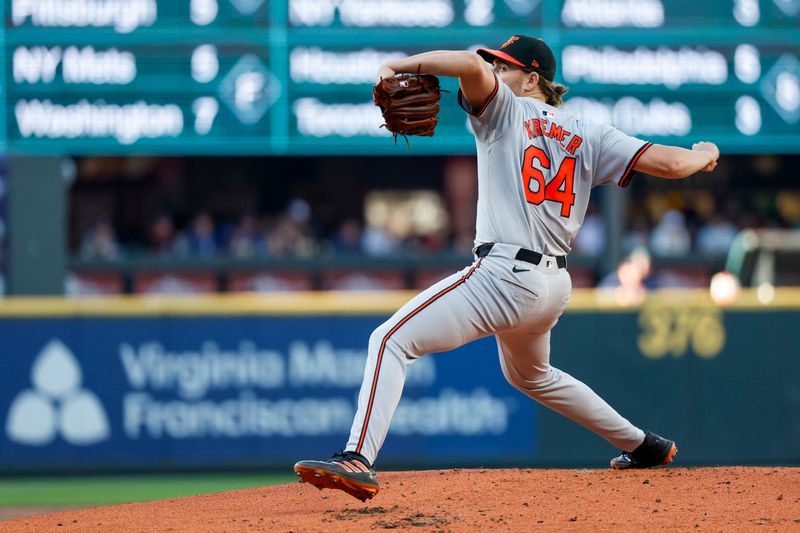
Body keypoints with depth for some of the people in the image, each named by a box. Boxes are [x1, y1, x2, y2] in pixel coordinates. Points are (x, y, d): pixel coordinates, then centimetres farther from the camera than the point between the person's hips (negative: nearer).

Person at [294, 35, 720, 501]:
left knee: (392, 340, -11)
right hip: (555, 286, 8)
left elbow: (469, 65, -20)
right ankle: (643, 446, 42)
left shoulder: (506, 110, 1)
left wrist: (396, 66, -11)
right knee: (532, 376, 36)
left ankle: (358, 461, -30)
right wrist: (705, 156, 28)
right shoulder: (587, 136, 14)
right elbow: (668, 162, 7)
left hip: (504, 275, -8)